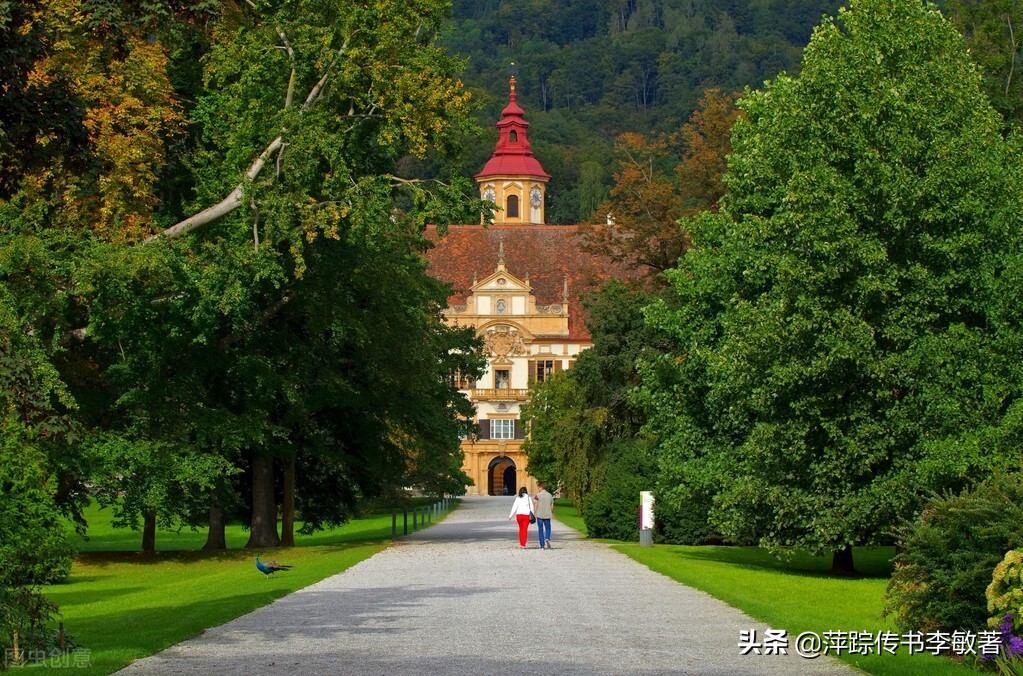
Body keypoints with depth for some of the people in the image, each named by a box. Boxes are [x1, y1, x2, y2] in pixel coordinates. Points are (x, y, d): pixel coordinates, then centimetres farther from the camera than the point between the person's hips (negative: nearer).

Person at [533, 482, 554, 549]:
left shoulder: (538, 495, -8)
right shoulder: (550, 495, 5)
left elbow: (536, 506, -9)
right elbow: (552, 506, 9)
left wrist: (534, 514, 2)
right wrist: (551, 513, 21)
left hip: (540, 515, -3)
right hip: (547, 515, 3)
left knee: (540, 530, 6)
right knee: (547, 528, 14)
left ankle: (542, 545, 6)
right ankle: (547, 539, -14)